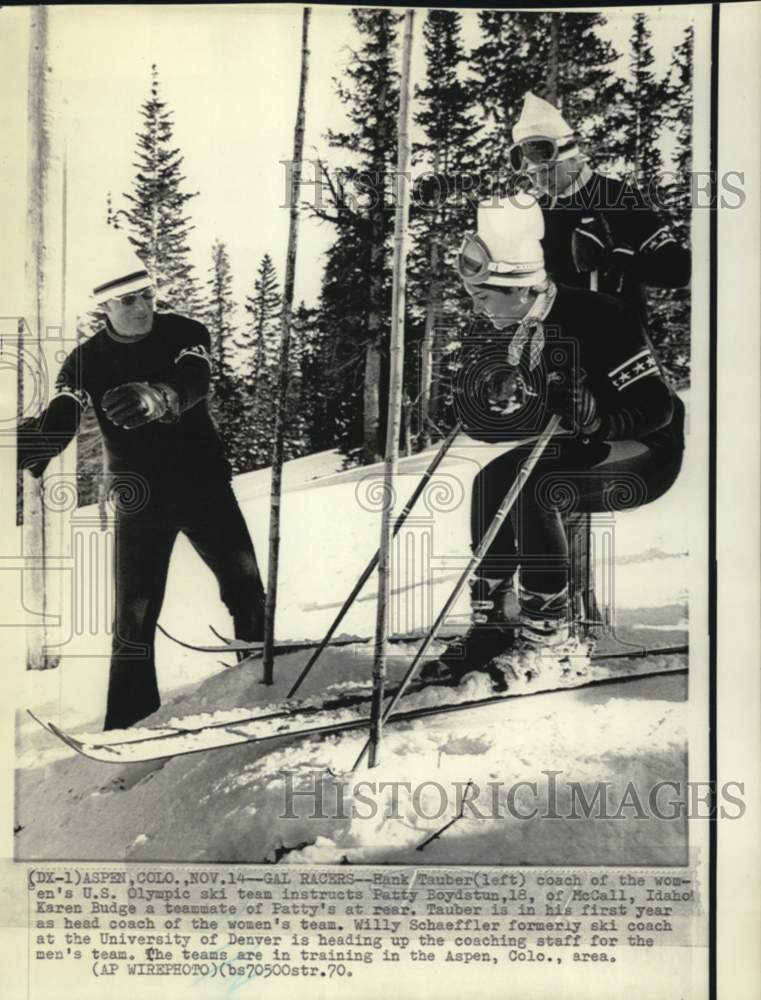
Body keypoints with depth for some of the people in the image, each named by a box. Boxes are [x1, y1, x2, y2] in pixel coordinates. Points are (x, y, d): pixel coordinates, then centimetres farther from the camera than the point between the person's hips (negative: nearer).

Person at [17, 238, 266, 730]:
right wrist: (30, 443, -44)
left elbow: (192, 383, -30)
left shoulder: (185, 334, -9)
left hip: (205, 485, 0)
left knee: (246, 586, 5)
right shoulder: (87, 361, -6)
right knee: (135, 612, 0)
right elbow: (58, 423, -19)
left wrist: (155, 398, -53)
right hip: (140, 499, 0)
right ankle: (130, 721, 14)